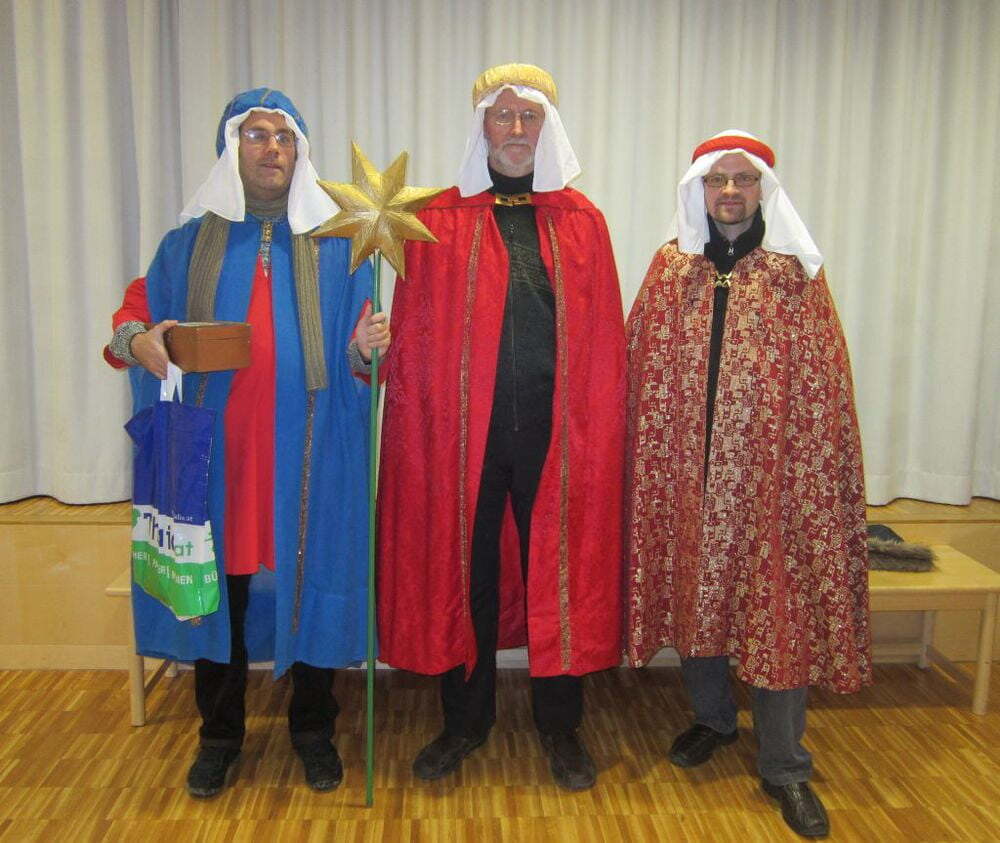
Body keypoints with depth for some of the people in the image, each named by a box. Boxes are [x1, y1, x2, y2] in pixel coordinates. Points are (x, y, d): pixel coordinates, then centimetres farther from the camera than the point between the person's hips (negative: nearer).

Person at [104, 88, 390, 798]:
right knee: (217, 583, 7)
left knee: (310, 579, 4)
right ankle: (220, 732, 27)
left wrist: (363, 349, -18)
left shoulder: (335, 246, 8)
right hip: (216, 451, 1)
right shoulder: (192, 242, 12)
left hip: (305, 452, -1)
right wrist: (137, 341, -12)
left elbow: (354, 356, 5)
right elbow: (136, 310, 11)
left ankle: (313, 727, 24)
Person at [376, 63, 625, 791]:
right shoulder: (439, 221, 5)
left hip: (557, 429, 1)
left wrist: (601, 425, -2)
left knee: (560, 569, 8)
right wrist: (419, 423, -7)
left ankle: (560, 724, 28)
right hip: (462, 428, 0)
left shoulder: (581, 221, 8)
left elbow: (604, 340, 5)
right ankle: (466, 718, 30)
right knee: (463, 568, 9)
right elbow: (413, 338, 2)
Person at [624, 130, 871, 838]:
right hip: (686, 466, 2)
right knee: (695, 591, 12)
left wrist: (822, 474, -5)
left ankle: (784, 766, 16)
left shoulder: (797, 272, 2)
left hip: (772, 469, -1)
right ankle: (712, 718, 36)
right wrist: (647, 457, -1)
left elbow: (822, 385, 0)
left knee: (779, 606, 1)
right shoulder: (670, 269, 6)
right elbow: (644, 370, 5)